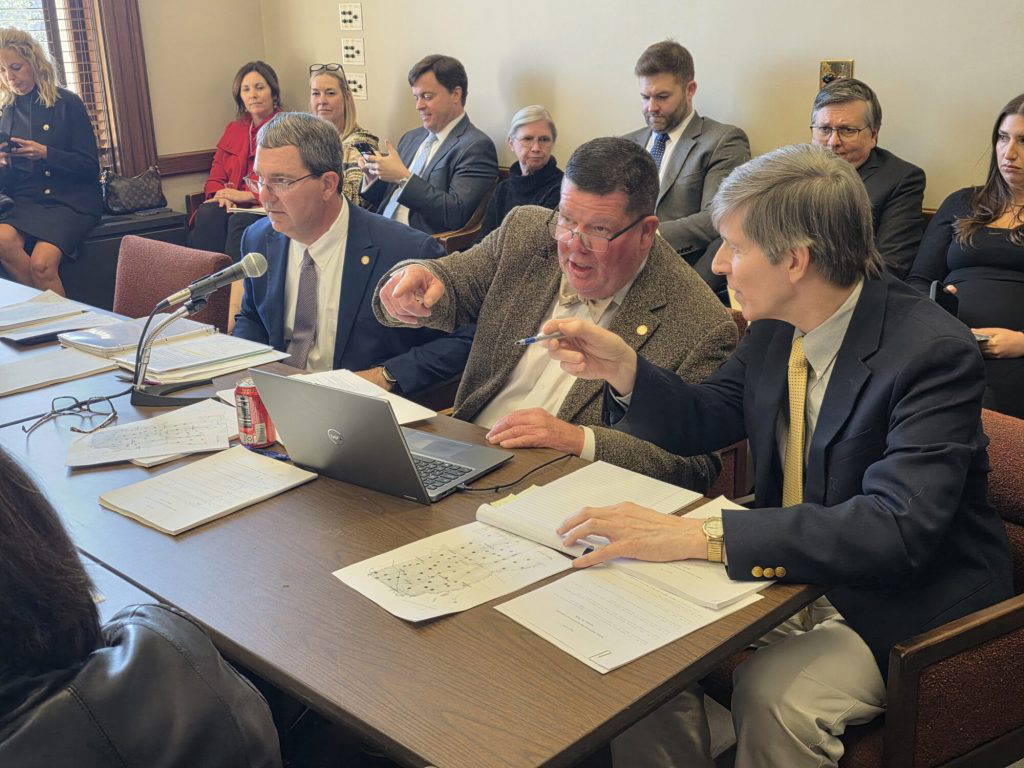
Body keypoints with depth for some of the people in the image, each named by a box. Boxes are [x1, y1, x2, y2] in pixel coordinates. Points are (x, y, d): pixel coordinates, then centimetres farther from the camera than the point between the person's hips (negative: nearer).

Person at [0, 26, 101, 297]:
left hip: (72, 201, -3)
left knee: (42, 262, -30)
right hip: (26, 201, 4)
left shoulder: (67, 103, 2)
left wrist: (45, 153, -15)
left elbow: (91, 167, -2)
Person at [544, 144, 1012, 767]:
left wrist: (703, 536, -40)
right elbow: (700, 426, 12)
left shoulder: (934, 351, -23)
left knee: (773, 693, -30)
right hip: (793, 570, 6)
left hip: (907, 601, -6)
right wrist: (622, 367, -8)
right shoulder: (775, 328, -1)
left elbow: (898, 528, -34)